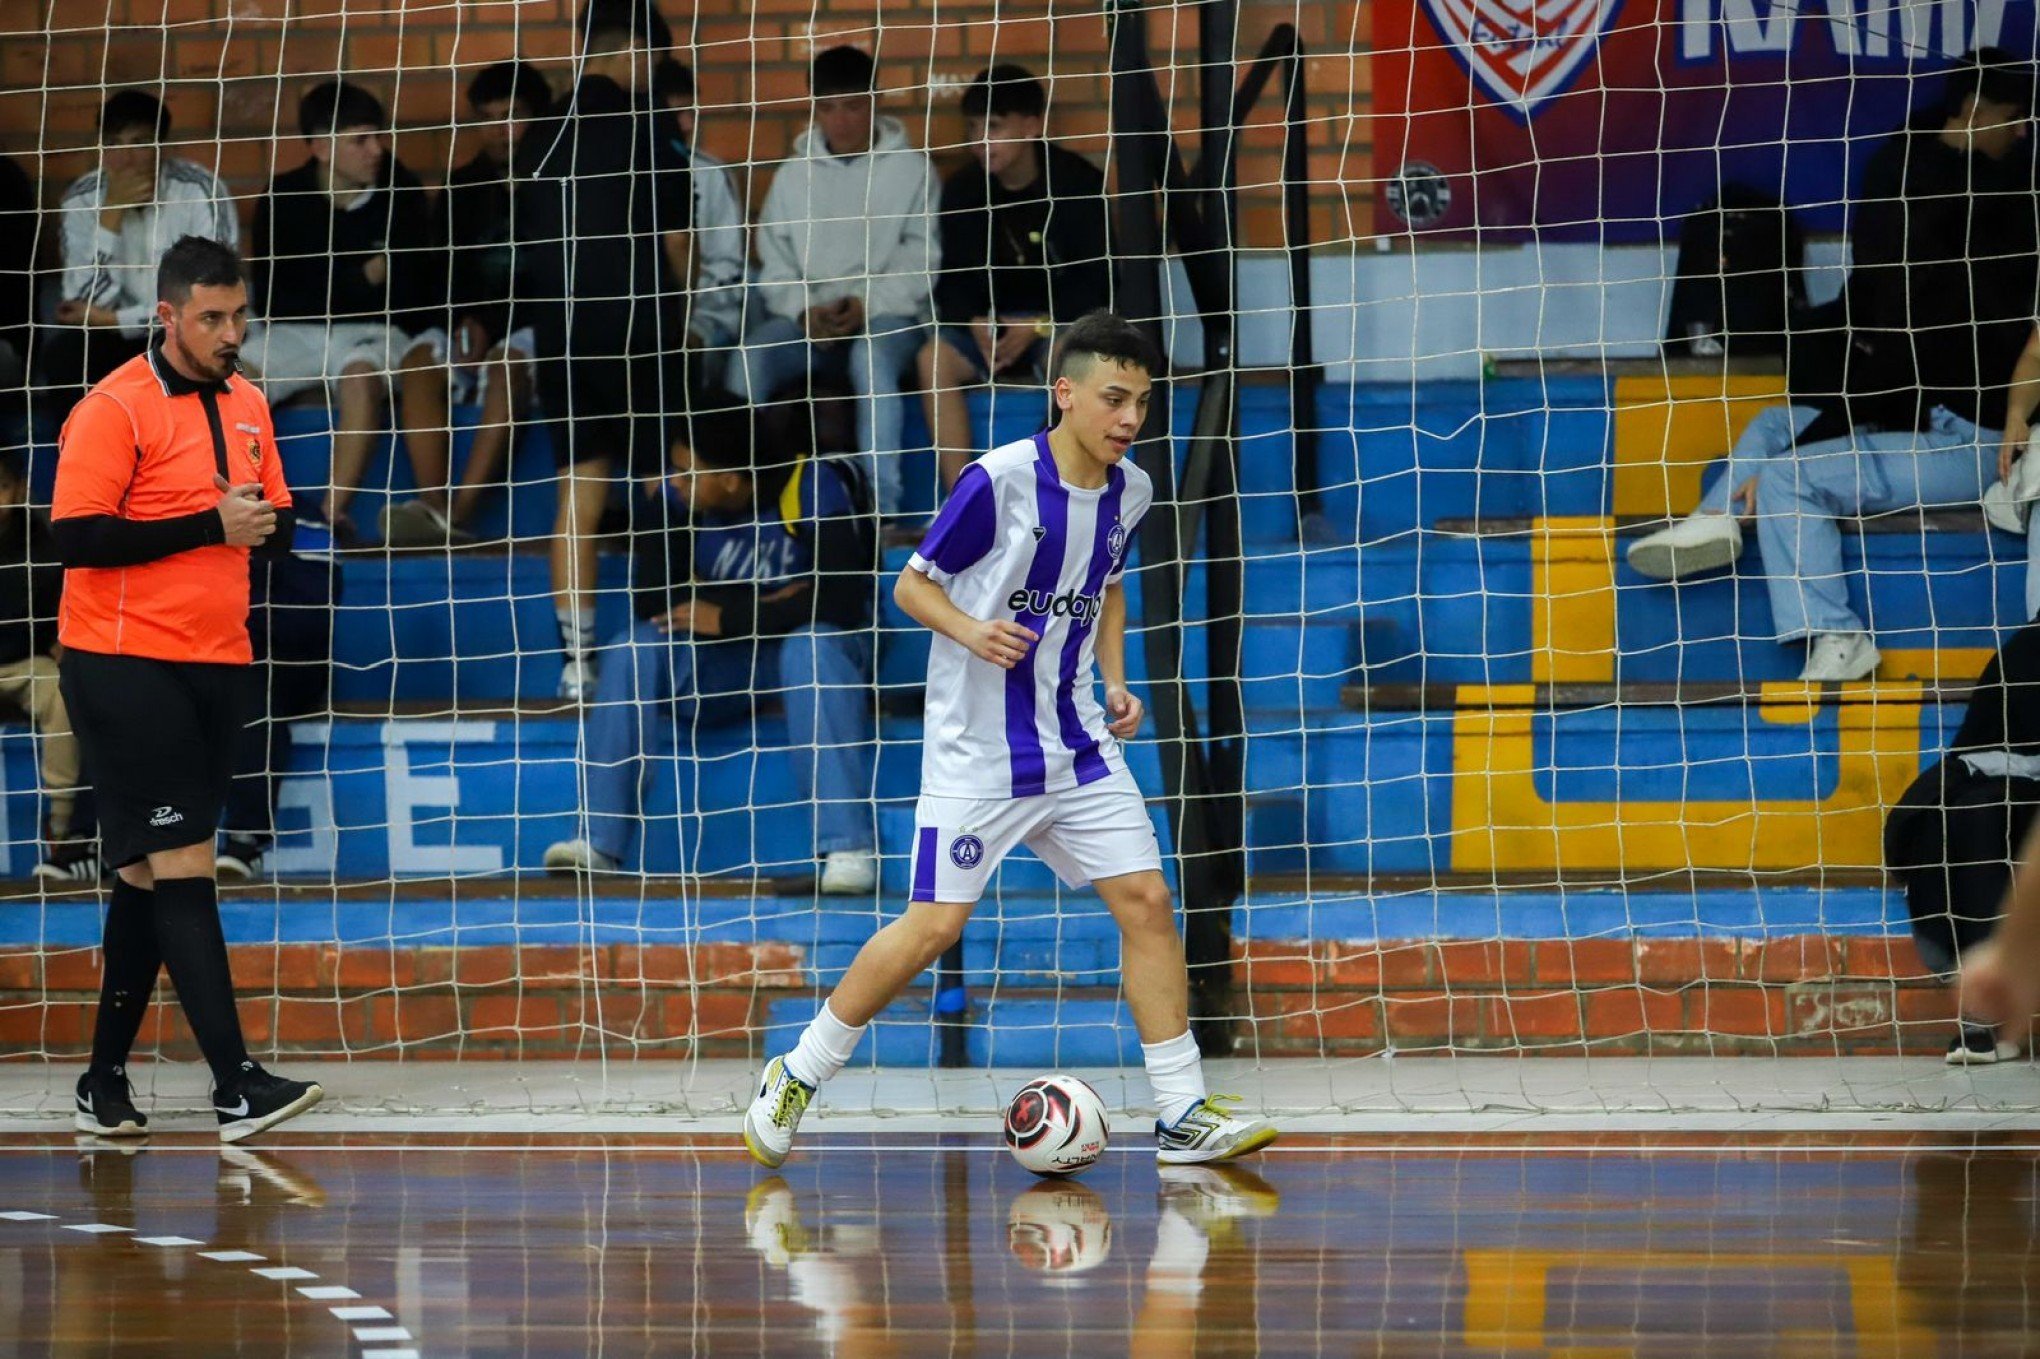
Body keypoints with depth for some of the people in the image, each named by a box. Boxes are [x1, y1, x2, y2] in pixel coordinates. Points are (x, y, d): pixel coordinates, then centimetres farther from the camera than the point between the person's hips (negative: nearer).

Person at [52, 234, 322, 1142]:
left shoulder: (248, 407, 11)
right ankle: (236, 1086, -15)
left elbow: (276, 524, 18)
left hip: (214, 667, 7)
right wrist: (209, 526, -19)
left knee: (149, 876, 10)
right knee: (181, 865, -11)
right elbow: (75, 538, -17)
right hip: (126, 666, -7)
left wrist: (262, 520, -7)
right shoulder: (115, 410, -11)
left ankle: (106, 1082, 17)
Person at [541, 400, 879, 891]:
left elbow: (841, 602, -29)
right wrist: (766, 603, -24)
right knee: (632, 653, -22)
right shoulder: (676, 497, -10)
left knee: (812, 649, -37)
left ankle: (848, 847, -40)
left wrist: (727, 616, -24)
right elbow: (653, 595, -18)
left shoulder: (814, 487, -20)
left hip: (807, 644, -4)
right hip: (720, 664, 4)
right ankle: (600, 842, -24)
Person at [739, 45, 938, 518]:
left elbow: (921, 263, -2)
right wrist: (804, 310, -10)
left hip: (888, 317, -3)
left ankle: (882, 506, -41)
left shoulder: (911, 170, 6)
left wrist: (867, 305, -16)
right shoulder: (794, 176, 15)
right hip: (808, 320, 3)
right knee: (752, 352, -29)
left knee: (872, 355, -38)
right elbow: (774, 266, 10)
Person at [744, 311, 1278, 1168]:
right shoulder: (999, 481, -18)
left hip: (1076, 744, 6)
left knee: (1145, 901, -2)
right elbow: (912, 584, -9)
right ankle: (795, 1079, 8)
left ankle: (1184, 1115, 5)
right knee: (935, 923, -8)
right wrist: (972, 632, -28)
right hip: (976, 751, -6)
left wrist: (1115, 681, 7)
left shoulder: (1128, 490, 3)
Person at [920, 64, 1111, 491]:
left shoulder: (1077, 183, -13)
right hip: (995, 324, 4)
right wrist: (977, 323, -20)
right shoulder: (964, 191, -1)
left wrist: (1037, 327, -23)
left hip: (1065, 320, -4)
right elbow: (955, 280, 2)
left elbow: (1095, 281, -12)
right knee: (934, 358, -24)